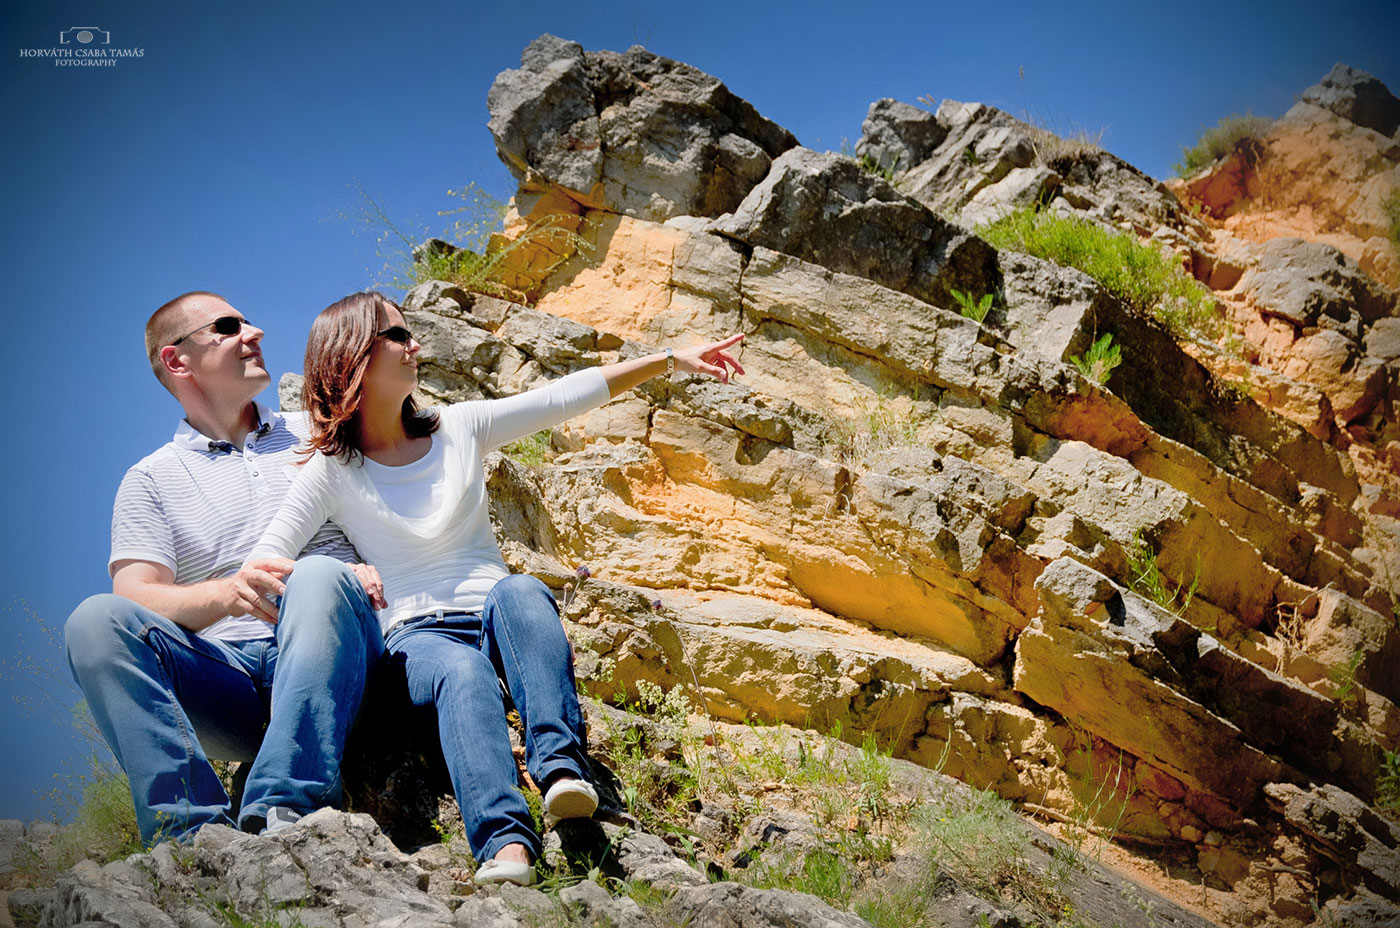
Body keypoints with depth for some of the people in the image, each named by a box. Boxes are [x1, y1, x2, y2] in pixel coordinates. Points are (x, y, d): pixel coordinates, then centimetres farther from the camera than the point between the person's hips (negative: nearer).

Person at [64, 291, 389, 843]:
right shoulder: (152, 480, 15)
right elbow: (137, 599, 1)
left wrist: (371, 569, -4)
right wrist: (225, 593, -22)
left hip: (328, 668, 0)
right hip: (224, 672, 0)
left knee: (321, 576, -32)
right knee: (95, 621, -24)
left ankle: (285, 813, -45)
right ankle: (194, 828, -38)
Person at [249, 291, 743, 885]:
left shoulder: (459, 428, 13)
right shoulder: (332, 472, 3)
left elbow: (566, 397, 11)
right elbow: (266, 560, -6)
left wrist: (671, 361, 7)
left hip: (498, 621, 3)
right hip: (418, 636, -3)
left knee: (518, 590, -34)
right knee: (462, 673, -39)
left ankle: (560, 765, -49)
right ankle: (506, 843, -58)